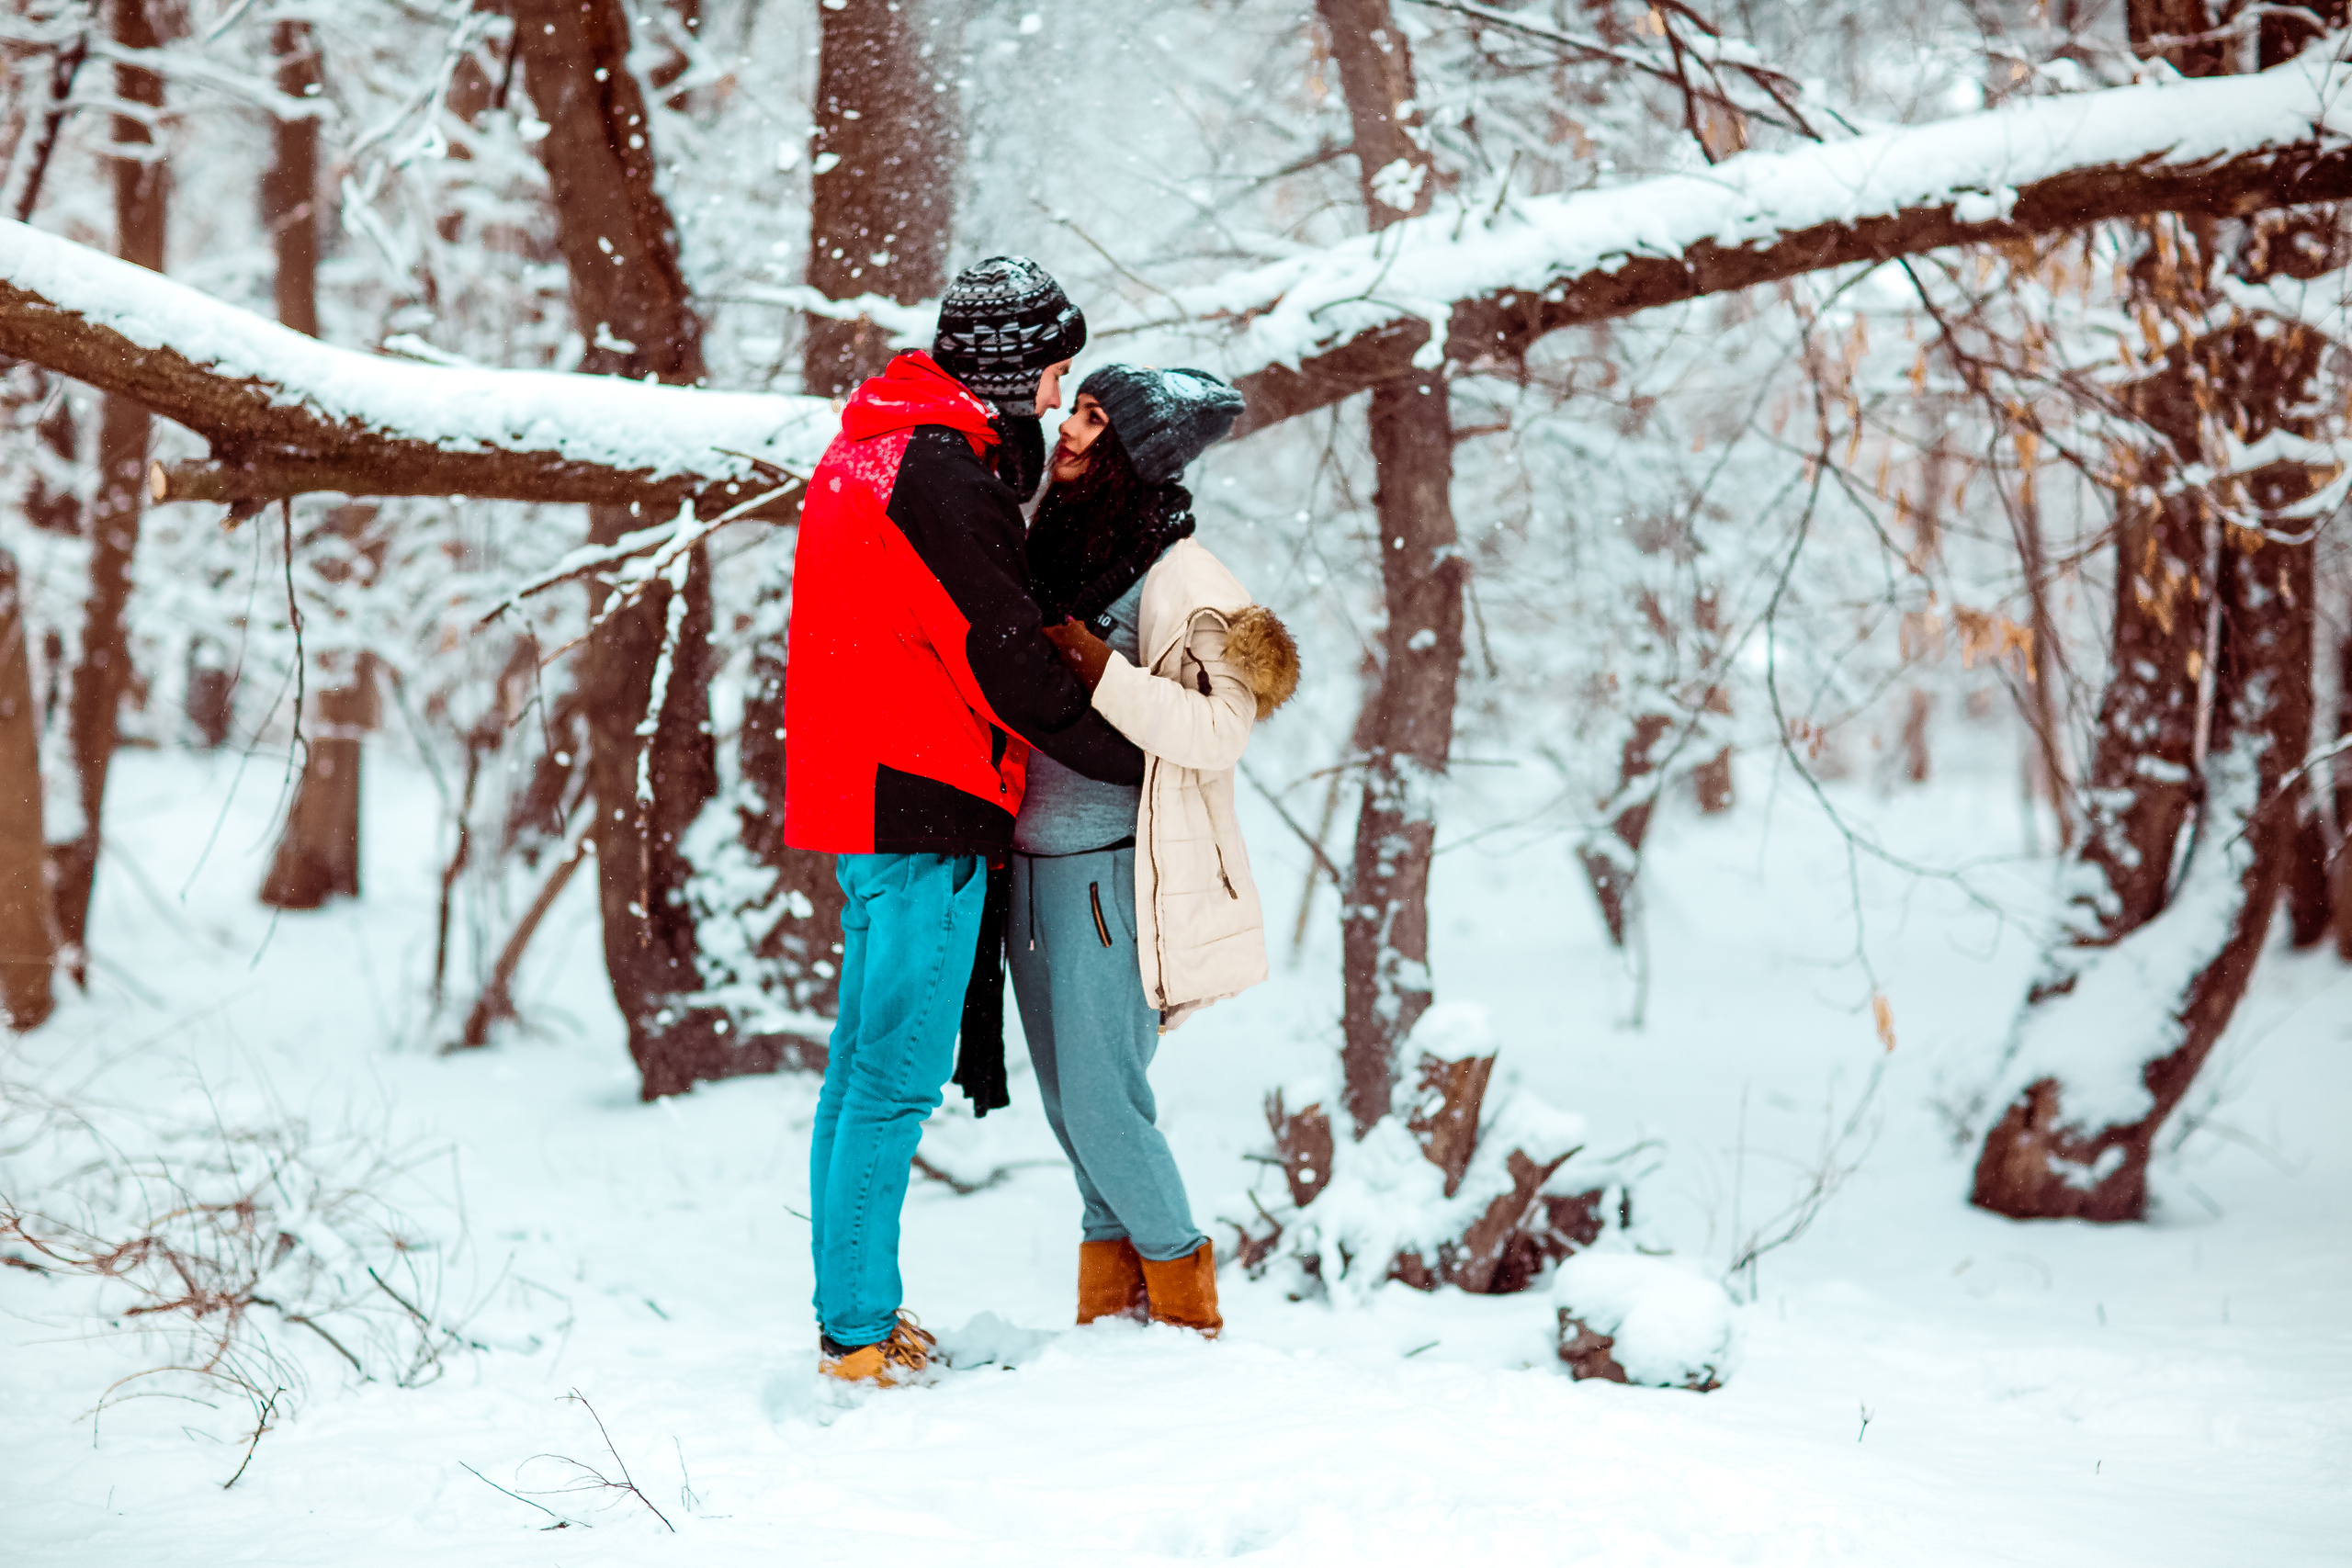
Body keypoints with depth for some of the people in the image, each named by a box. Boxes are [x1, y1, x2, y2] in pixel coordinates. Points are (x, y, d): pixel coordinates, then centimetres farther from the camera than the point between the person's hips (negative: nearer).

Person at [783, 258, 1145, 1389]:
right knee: (899, 1077, -6)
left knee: (864, 1066, 14)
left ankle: (851, 1314, 22)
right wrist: (1142, 760, -7)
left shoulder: (870, 449, 15)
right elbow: (1008, 665, -17)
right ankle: (859, 1336, -2)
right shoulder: (940, 474, -17)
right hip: (924, 810, -11)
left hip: (856, 798, 11)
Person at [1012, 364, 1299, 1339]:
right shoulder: (1047, 554, 9)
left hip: (1110, 873, -7)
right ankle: (1111, 1296, 26)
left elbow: (1217, 731, -21)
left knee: (1103, 1096, -5)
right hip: (1029, 865, 7)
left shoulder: (1180, 579, -11)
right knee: (1067, 1097, 12)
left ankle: (1181, 1295, 13)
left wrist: (1093, 665, -23)